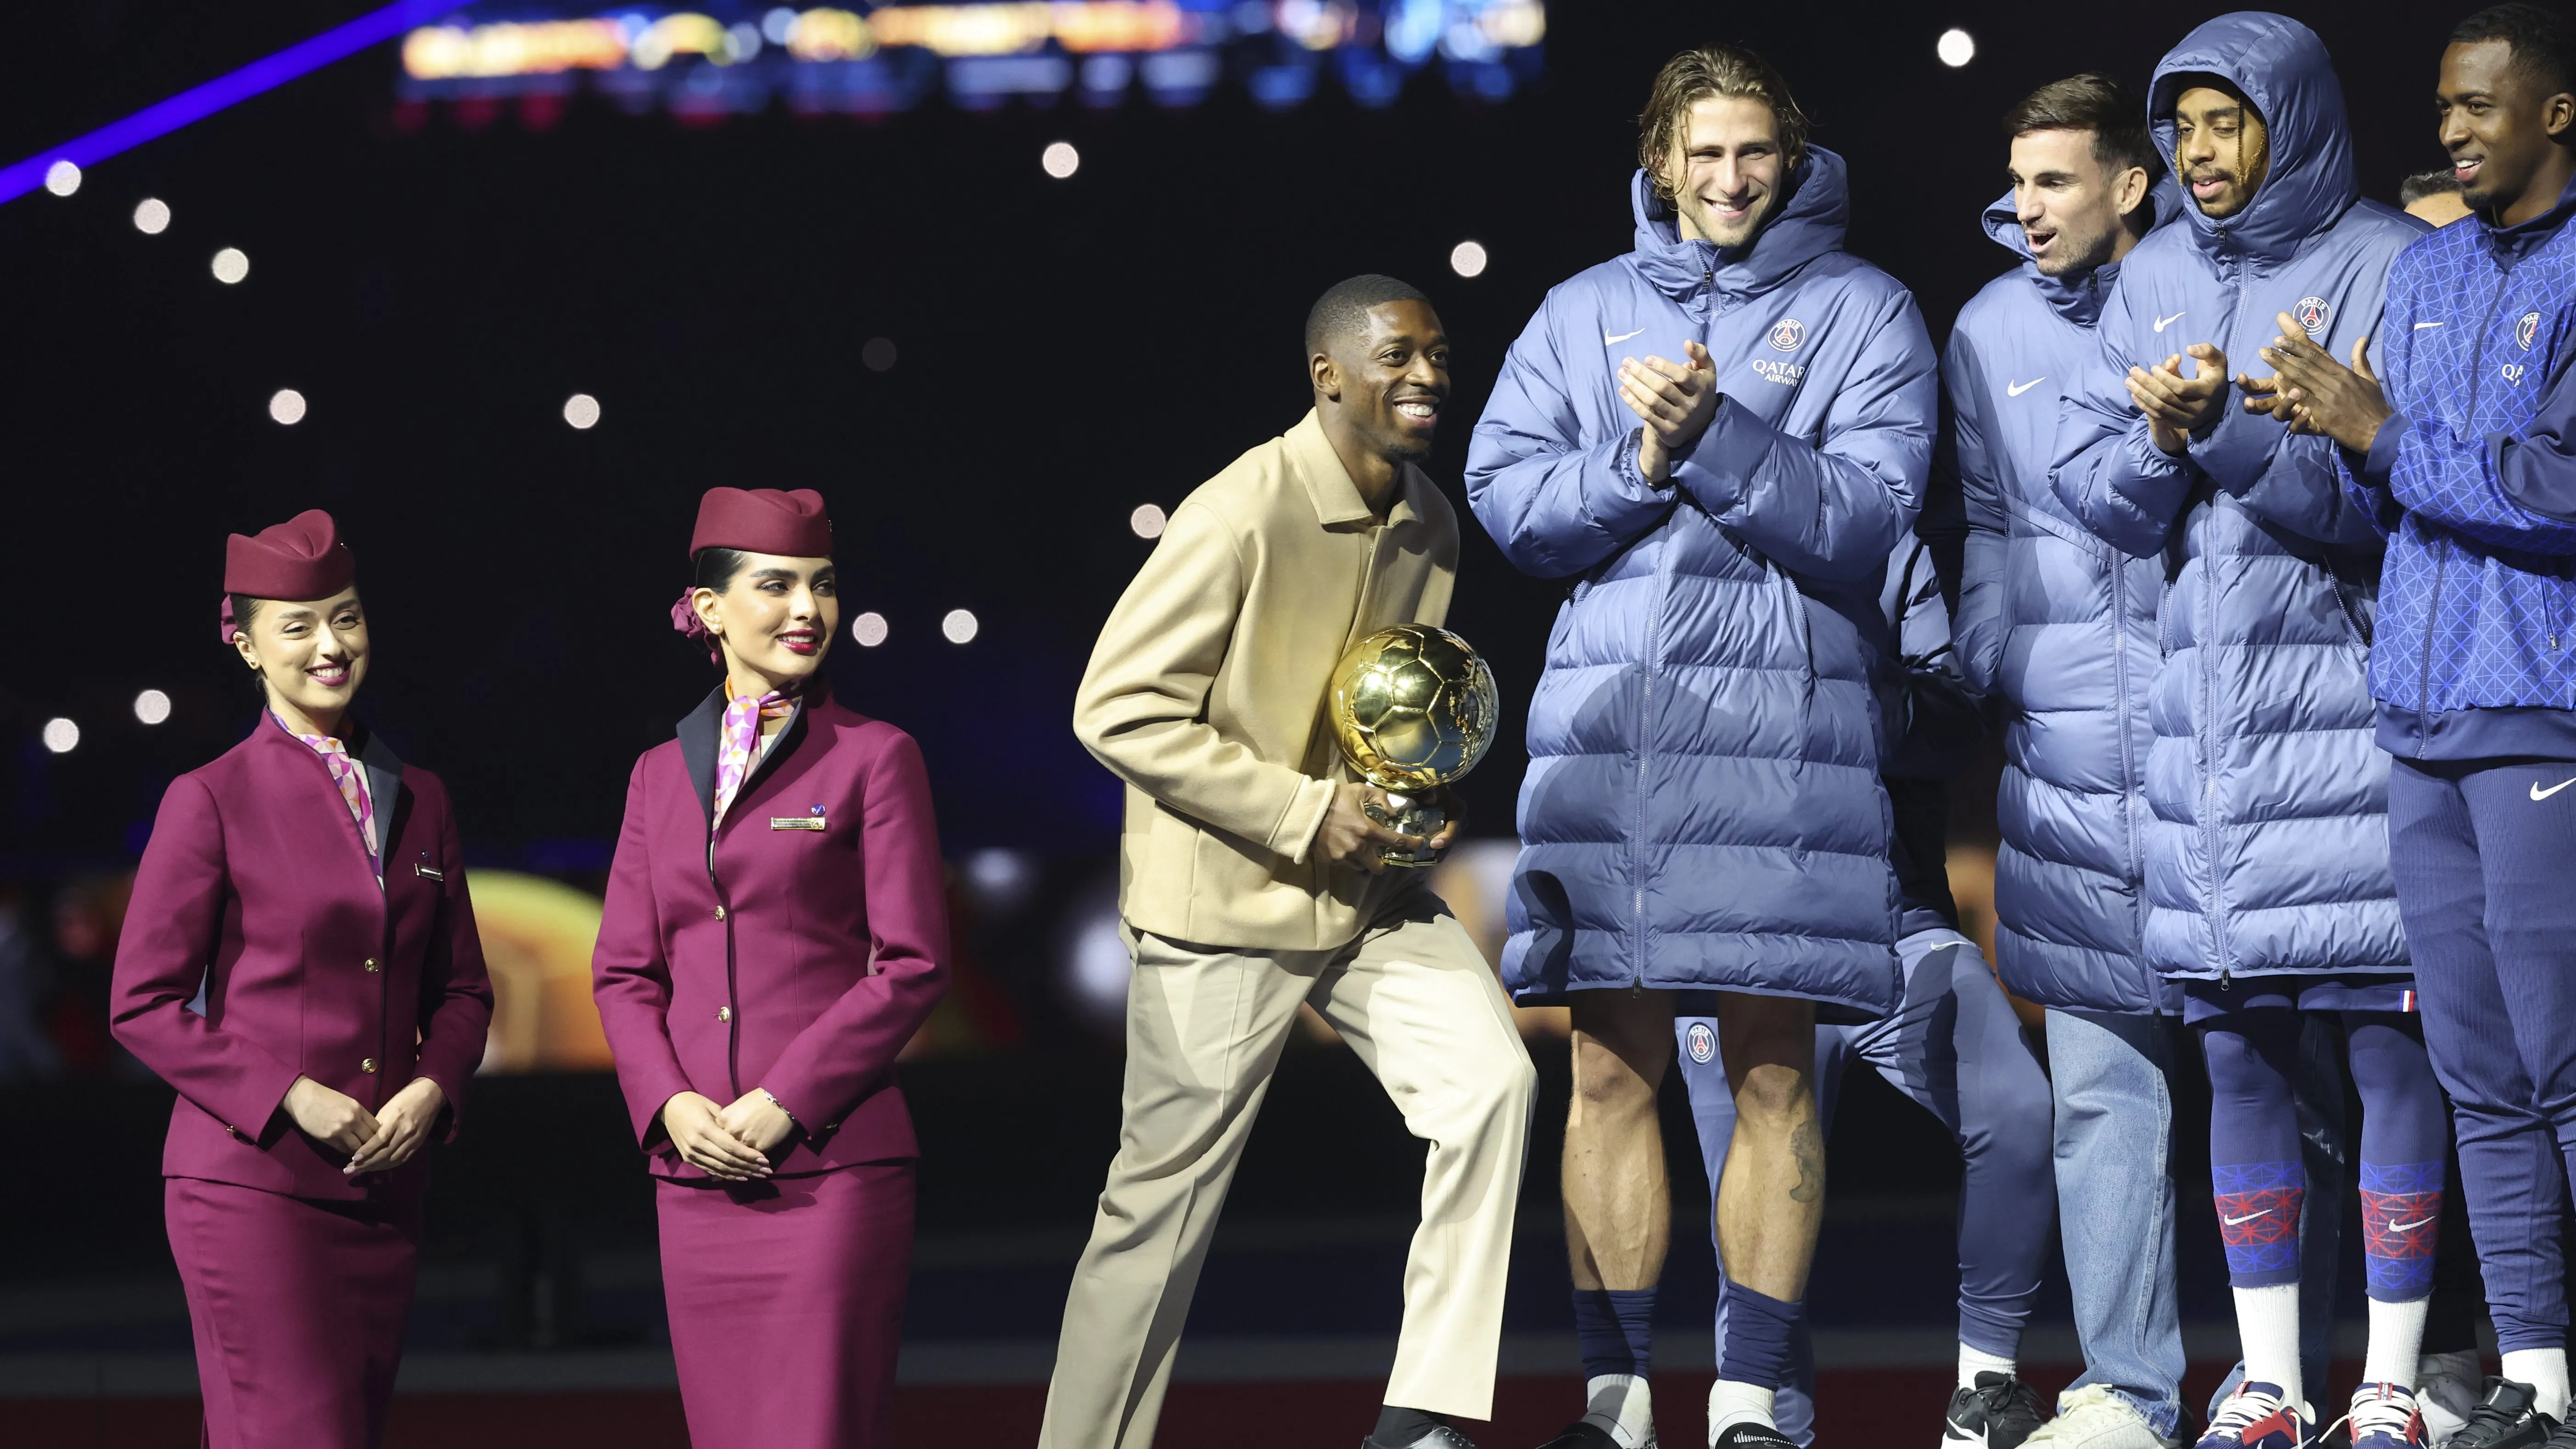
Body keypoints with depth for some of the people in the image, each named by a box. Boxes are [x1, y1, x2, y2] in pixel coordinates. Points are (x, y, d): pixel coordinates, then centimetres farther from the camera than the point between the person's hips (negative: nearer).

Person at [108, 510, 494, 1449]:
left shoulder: (418, 803, 13)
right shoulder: (210, 801, -3)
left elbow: (463, 991, 18)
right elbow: (142, 1005, -4)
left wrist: (431, 1090, -3)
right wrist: (291, 1097, -13)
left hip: (382, 1187, 6)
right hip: (251, 1184, -5)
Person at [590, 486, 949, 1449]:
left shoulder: (873, 758, 2)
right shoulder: (661, 775, 15)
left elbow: (913, 965, -4)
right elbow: (623, 972, 14)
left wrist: (785, 1101, -12)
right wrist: (668, 1101, -5)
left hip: (832, 1164, -4)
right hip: (696, 1171, 4)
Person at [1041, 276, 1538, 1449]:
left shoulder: (1431, 527, 5)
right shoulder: (1241, 515, -20)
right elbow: (1117, 708, -21)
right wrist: (1305, 814, -21)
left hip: (1371, 892, 6)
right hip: (1226, 907, -6)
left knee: (1492, 1078, -13)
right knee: (1165, 1197, 1)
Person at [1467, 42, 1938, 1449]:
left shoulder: (1863, 313, 7)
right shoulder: (1580, 315, 15)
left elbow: (1866, 512, -6)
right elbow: (1505, 496, 4)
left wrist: (1715, 439, -16)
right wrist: (1641, 462, -11)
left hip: (1784, 722, -2)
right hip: (1605, 716, 2)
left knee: (1774, 1068, -2)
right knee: (1610, 1068, 1)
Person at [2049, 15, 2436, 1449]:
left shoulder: (2393, 268, -2)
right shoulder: (2156, 280, 13)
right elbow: (2091, 485, 8)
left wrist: (2229, 426, -21)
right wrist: (2164, 440, -13)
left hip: (2354, 704, -5)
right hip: (2204, 712, 5)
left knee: (2389, 1038, -5)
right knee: (2239, 1053, 7)